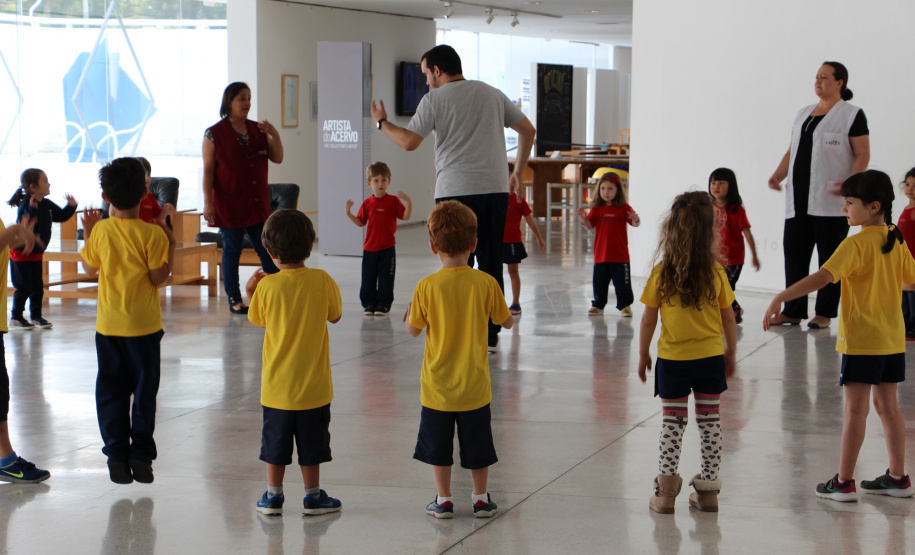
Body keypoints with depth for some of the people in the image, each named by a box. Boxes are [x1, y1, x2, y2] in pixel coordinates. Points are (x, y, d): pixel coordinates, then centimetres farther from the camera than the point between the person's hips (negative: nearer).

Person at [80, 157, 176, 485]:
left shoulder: (101, 231, -5)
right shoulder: (152, 234, -12)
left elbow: (89, 267, 7)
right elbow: (158, 277, -11)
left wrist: (87, 233, 17)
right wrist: (170, 247, 0)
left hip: (108, 325, 2)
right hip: (143, 325, -2)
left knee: (111, 391, 10)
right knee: (144, 391, 8)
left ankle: (116, 455, 9)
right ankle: (141, 455, 8)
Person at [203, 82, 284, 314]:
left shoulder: (258, 130, 9)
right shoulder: (214, 134, -5)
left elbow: (277, 158, 8)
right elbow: (208, 169, -7)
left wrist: (274, 135, -9)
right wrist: (208, 202, -12)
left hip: (257, 203, 4)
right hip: (229, 204, -4)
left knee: (267, 249, 5)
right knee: (232, 250, 4)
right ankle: (234, 300, 13)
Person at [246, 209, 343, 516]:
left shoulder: (267, 286, -10)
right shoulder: (322, 281, -11)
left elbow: (257, 319, 6)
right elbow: (335, 316, 4)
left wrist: (249, 291, 19)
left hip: (277, 383, 0)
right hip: (313, 383, 0)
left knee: (276, 440, 12)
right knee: (311, 443, 11)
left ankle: (273, 496, 18)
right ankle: (313, 496, 18)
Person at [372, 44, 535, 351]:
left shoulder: (435, 99, -1)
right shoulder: (492, 94, 15)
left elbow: (409, 141, -6)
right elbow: (528, 130, 18)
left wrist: (382, 123, 12)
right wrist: (518, 173, 25)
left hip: (456, 191, -4)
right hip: (495, 188, 4)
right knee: (491, 263, 9)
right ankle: (490, 334, 11)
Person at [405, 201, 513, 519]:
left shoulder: (427, 287, -13)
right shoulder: (485, 283, -10)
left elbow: (413, 330, -5)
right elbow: (507, 322, 1)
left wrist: (409, 313, 16)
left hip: (438, 384, -1)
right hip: (474, 384, 1)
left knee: (438, 444, 12)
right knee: (477, 444, 14)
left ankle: (443, 500, 18)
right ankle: (480, 499, 22)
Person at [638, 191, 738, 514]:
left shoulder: (661, 273, -11)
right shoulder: (715, 272, -8)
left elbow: (648, 320, -5)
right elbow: (728, 318, 0)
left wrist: (643, 355, 8)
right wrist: (731, 352, 15)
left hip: (672, 360, -1)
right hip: (711, 358, 1)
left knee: (672, 423, 9)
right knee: (710, 423, 11)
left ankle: (666, 492, 5)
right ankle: (708, 491, 15)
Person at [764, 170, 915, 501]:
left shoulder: (856, 244, -17)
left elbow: (824, 277, -28)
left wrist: (781, 298, -31)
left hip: (862, 340, -7)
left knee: (855, 409, -3)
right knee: (887, 405, 14)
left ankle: (844, 482, 2)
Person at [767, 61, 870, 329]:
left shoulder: (852, 115, -1)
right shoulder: (803, 114, 19)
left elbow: (863, 154, -6)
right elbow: (791, 151, 22)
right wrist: (778, 176, 5)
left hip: (830, 203, -6)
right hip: (798, 201, 6)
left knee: (830, 258, -1)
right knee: (794, 255, 5)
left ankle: (824, 314, 4)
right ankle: (792, 311, 11)